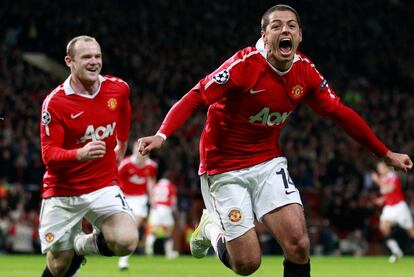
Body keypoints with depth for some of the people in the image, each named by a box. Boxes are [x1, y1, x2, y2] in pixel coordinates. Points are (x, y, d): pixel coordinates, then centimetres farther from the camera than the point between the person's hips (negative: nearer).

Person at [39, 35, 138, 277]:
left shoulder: (119, 89, -3)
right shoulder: (55, 102, -15)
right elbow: (49, 155, -19)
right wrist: (80, 154, -37)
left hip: (103, 186, 2)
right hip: (62, 192, -2)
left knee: (126, 242, -23)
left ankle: (85, 244, 10)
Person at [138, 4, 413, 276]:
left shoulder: (305, 71, -5)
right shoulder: (245, 64, -21)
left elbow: (340, 113, 6)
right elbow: (194, 99, -23)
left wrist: (386, 153, 8)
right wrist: (161, 135, -39)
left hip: (269, 163, 4)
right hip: (226, 169, -4)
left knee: (299, 245, -16)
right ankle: (212, 228, 27)